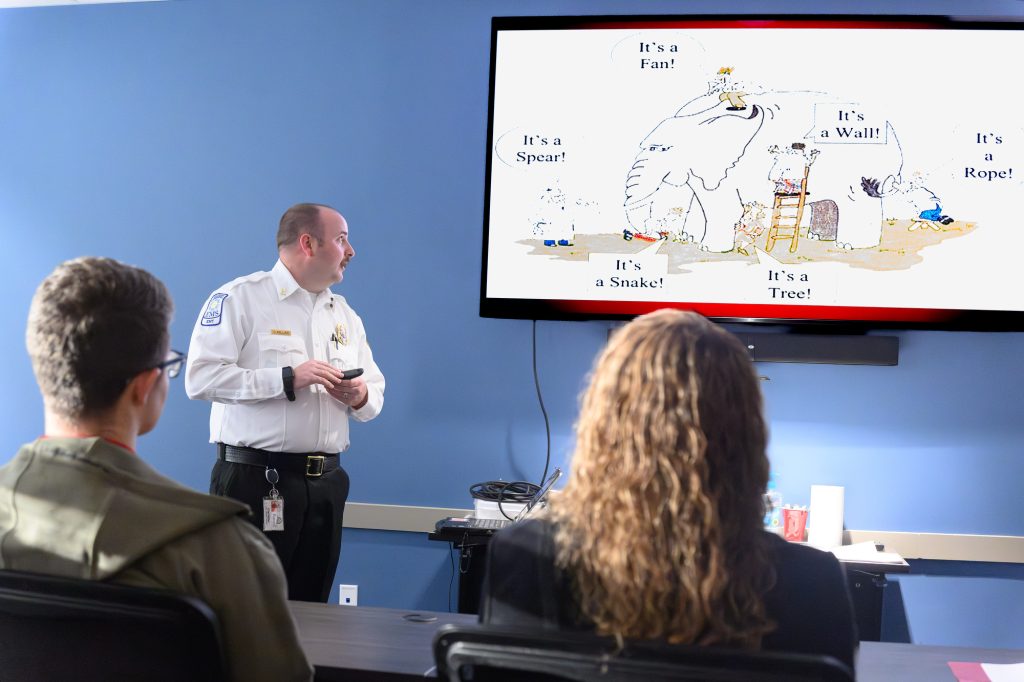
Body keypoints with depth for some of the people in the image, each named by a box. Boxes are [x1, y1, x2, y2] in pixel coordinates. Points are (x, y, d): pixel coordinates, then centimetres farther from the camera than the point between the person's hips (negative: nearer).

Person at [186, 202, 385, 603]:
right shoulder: (239, 298, -4)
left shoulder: (345, 315, 16)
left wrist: (360, 398, -6)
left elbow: (376, 395, 18)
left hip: (326, 482, 6)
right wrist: (288, 379, -20)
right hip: (254, 479, -6)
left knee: (310, 608, 12)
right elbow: (201, 378, -15)